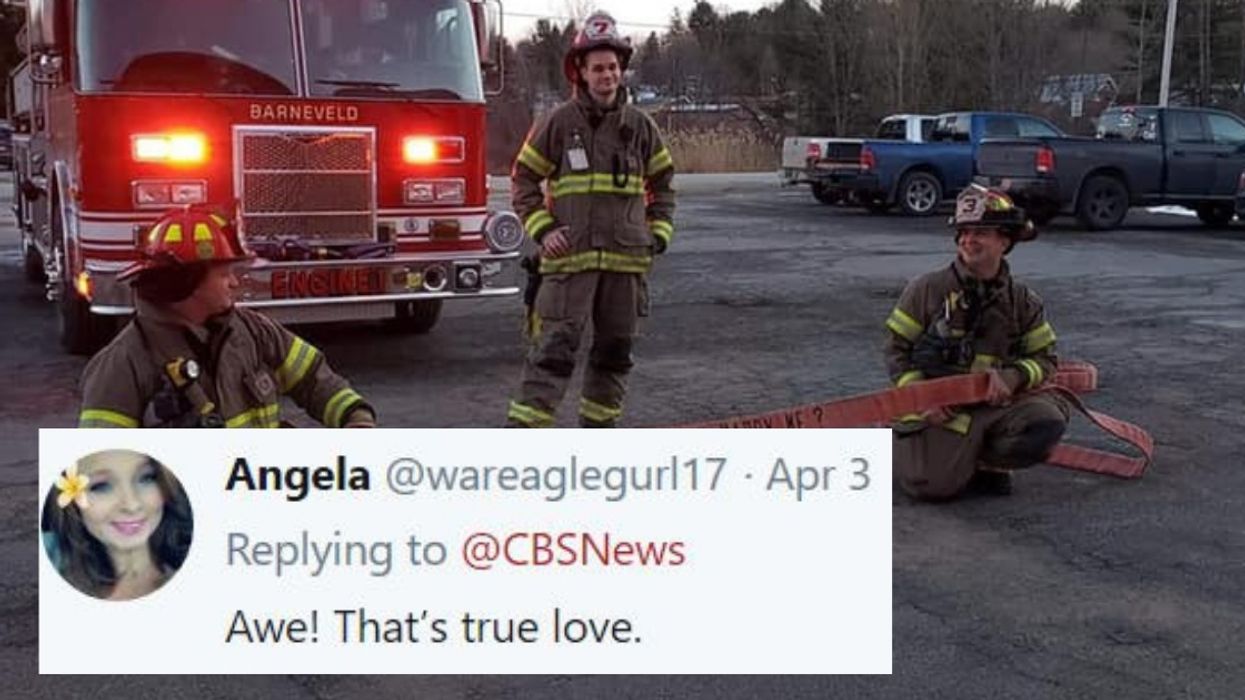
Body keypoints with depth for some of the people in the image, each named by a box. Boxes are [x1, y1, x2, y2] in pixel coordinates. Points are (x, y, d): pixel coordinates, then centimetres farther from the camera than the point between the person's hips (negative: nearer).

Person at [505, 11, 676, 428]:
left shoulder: (640, 126, 8)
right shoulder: (559, 122, -1)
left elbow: (662, 182, 19)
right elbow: (524, 177, 5)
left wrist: (659, 231, 8)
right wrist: (542, 229, -5)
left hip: (626, 257, 4)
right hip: (571, 256, -4)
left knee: (615, 349, 11)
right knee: (554, 347, -10)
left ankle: (598, 425, 25)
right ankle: (522, 429, -10)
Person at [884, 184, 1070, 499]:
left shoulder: (1023, 302, 6)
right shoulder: (927, 289, -2)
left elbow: (1045, 358, 7)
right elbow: (896, 348, 0)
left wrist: (1012, 377, -16)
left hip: (993, 403, 3)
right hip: (938, 409, -3)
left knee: (1046, 424, -25)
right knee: (936, 483, -23)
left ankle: (981, 461, 1)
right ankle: (897, 443, 13)